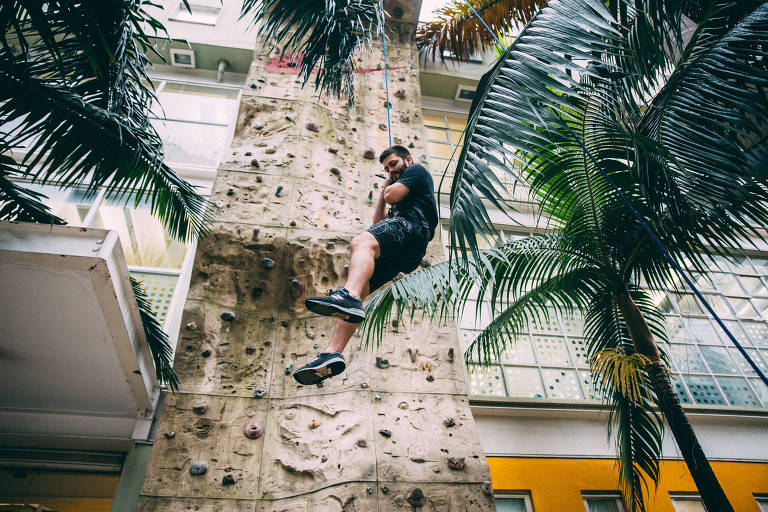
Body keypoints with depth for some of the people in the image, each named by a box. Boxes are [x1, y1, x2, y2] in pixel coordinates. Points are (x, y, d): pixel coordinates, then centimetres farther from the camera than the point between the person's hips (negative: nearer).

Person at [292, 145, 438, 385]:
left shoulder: (417, 170, 19)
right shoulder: (400, 192, 45)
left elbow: (392, 195, 1)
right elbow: (378, 223, 39)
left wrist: (390, 189, 26)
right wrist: (385, 187, 40)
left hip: (410, 224, -9)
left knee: (361, 242, -37)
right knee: (356, 287, -10)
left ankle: (349, 295, -67)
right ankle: (333, 353, -25)